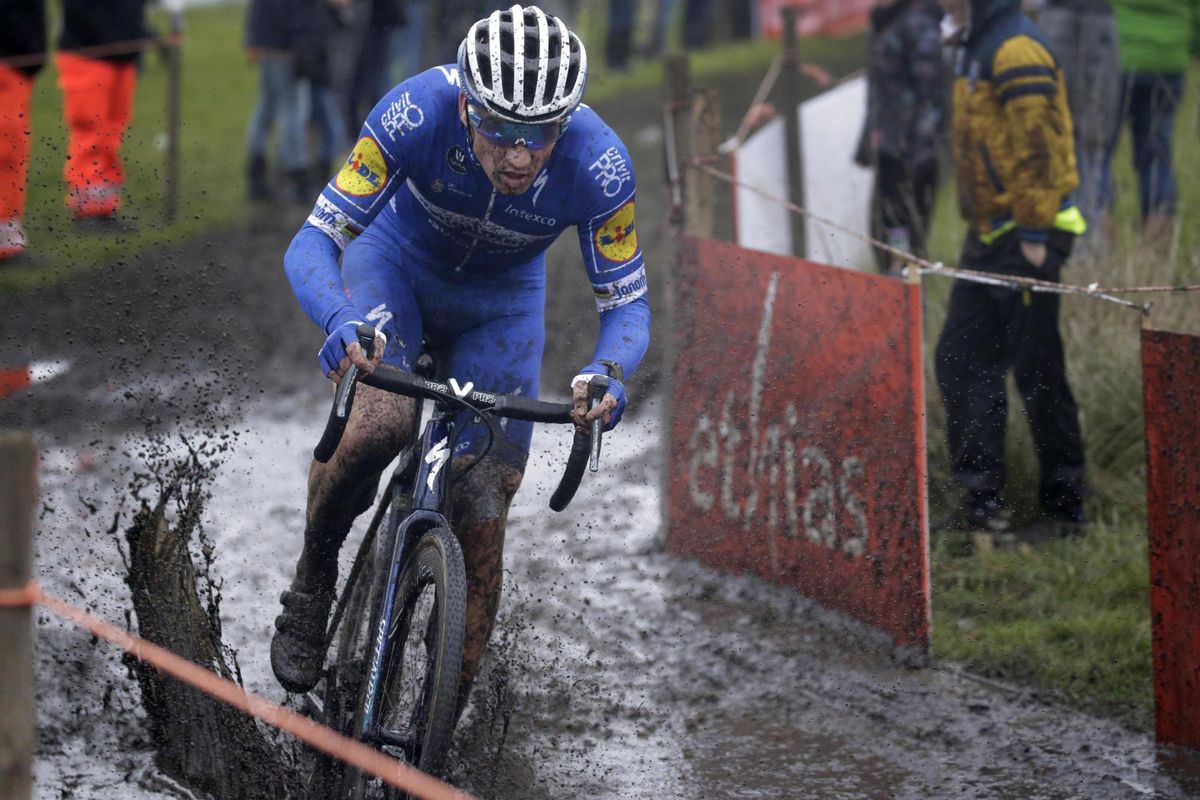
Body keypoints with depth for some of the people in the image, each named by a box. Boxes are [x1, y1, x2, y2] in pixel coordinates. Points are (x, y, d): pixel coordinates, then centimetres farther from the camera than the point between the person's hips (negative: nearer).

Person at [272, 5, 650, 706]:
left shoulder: (599, 164, -33)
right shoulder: (418, 114, -36)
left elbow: (628, 302, -22)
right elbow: (314, 241, -32)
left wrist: (607, 373, -44)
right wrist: (340, 320, -54)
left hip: (501, 301, 1)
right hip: (397, 261, -1)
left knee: (482, 516, -5)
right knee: (380, 423, -31)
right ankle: (313, 577, -3)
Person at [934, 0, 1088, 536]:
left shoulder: (1016, 53, -16)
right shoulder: (976, 49, 15)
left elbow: (1038, 150, -21)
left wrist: (1034, 235, -22)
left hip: (1025, 240, -10)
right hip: (989, 239, 10)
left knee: (1037, 370, -4)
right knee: (959, 361, 9)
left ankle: (1064, 506, 2)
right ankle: (982, 500, 13)